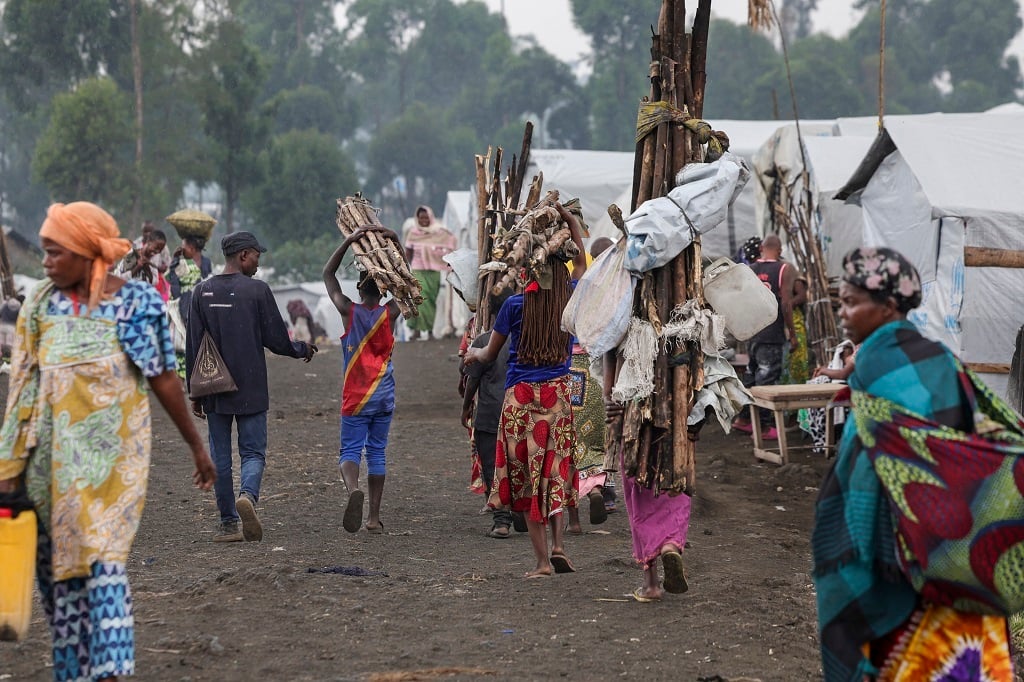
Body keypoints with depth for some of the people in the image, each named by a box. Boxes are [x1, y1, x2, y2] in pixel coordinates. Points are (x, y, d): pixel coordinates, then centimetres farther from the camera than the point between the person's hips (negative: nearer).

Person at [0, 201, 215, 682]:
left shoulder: (136, 302, -5)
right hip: (53, 458, 4)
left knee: (102, 563, -13)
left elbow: (164, 379, 0)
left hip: (111, 454, -4)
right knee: (57, 566, 7)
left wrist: (196, 446, 5)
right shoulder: (41, 305, 3)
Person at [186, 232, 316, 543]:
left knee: (220, 456, 9)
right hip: (251, 389, -3)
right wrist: (303, 350, 16)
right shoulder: (257, 290, -7)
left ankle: (228, 523, 10)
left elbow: (192, 346, 4)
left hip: (214, 389, 3)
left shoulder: (202, 292, 3)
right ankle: (248, 495, -26)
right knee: (253, 451, 3)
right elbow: (276, 340, -5)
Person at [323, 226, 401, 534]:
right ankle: (375, 517, 9)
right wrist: (395, 241, 3)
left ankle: (353, 489, -32)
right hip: (385, 397, 2)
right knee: (377, 452, 9)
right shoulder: (390, 313, -3)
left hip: (355, 399, -2)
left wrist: (349, 241, -3)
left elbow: (328, 274, 5)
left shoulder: (349, 311, -6)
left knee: (350, 450, 0)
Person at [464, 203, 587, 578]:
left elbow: (490, 353, 8)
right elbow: (581, 261, 22)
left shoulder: (515, 304, -4)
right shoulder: (570, 301, 1)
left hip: (520, 395, -2)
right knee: (556, 473, 15)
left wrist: (473, 354, 30)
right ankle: (559, 547, 2)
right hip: (559, 393, 3)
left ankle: (542, 560, 0)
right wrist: (568, 219, 25)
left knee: (527, 477, 1)